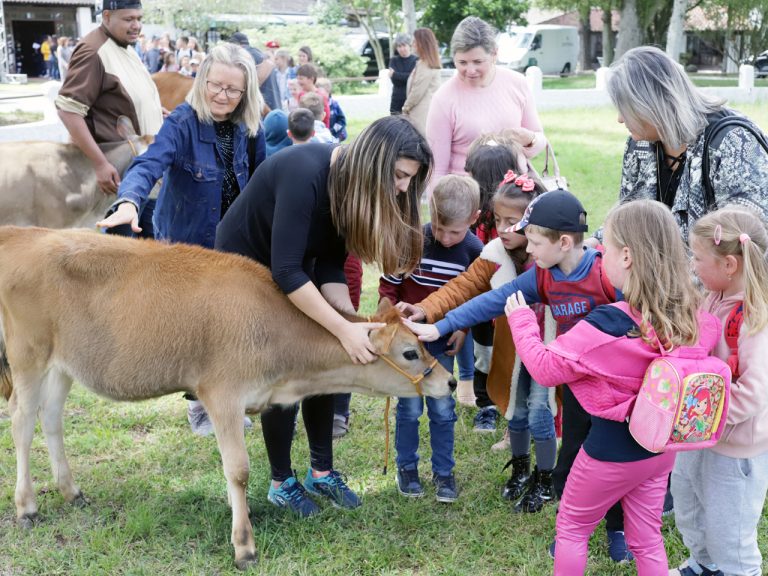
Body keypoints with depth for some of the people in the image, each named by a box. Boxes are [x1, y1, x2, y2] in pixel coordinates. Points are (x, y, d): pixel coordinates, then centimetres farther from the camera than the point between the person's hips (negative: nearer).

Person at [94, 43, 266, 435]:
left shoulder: (248, 127, -5)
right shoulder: (183, 123, -21)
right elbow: (149, 164, -35)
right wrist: (129, 202, -53)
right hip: (187, 242, -4)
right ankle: (199, 405, 25)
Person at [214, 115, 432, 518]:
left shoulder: (355, 184, -12)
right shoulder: (305, 173, -36)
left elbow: (329, 267, -11)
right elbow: (285, 271, -39)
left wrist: (355, 321, -26)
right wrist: (344, 329, -40)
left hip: (293, 268, 7)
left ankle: (321, 471, 16)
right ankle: (281, 483, 10)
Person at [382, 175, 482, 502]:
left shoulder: (474, 251, -9)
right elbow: (389, 285, -5)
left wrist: (463, 328, -6)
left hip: (443, 343, 2)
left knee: (443, 410, 8)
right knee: (409, 408, 6)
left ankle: (443, 472, 22)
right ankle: (406, 468, 23)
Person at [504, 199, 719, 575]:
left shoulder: (606, 326, -30)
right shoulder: (690, 315, -13)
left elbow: (546, 369, -19)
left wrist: (521, 320, -6)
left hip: (613, 450, -6)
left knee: (571, 529, 18)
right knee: (647, 538, 22)